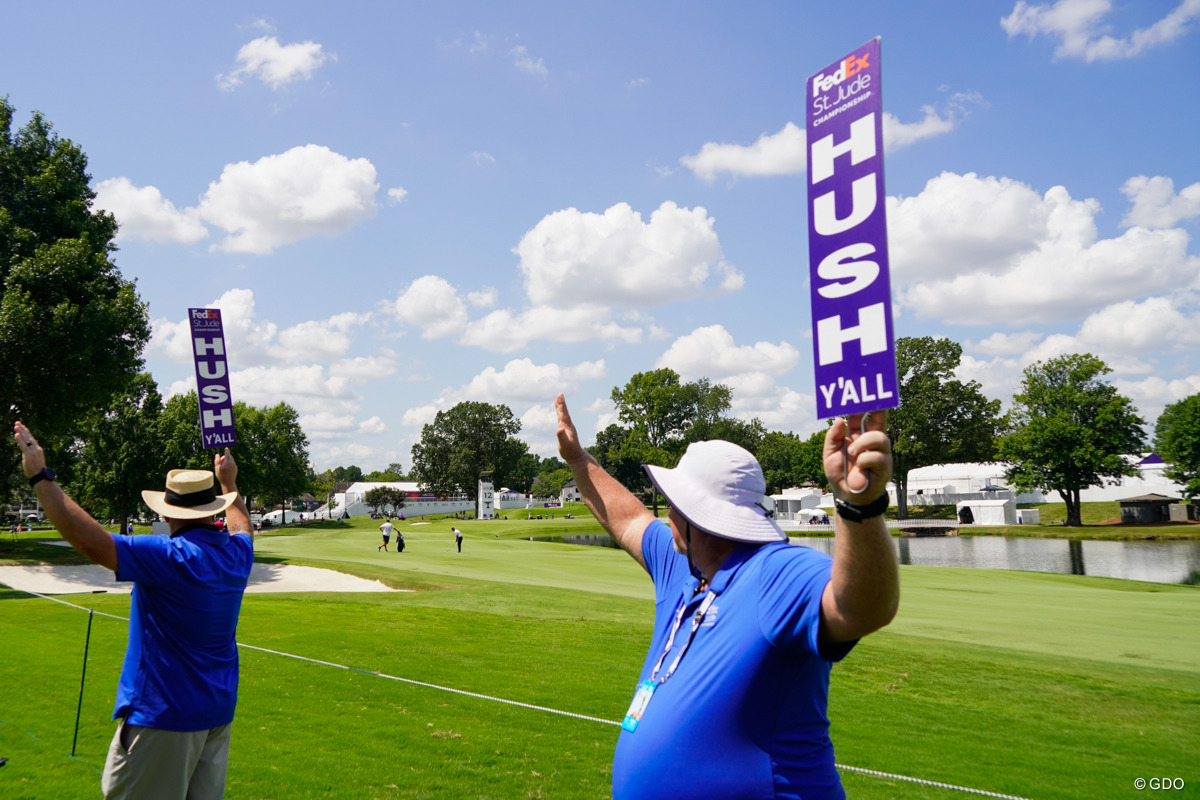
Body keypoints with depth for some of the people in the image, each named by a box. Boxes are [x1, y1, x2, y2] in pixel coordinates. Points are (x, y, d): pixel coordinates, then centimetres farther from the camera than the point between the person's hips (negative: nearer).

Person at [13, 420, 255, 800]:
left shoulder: (171, 558, -21)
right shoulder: (237, 554, 2)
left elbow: (90, 541, -27)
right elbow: (242, 524, 27)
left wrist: (40, 477, -21)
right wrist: (228, 483, 41)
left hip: (163, 713, -8)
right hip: (218, 710, 8)